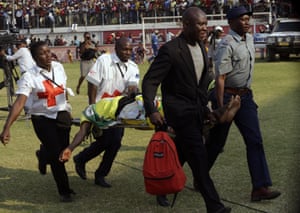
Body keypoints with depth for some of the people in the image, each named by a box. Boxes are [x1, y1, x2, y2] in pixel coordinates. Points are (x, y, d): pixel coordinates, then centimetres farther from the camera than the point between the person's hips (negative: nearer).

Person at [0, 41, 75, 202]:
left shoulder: (58, 67, -4)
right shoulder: (29, 77, -19)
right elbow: (19, 103, -27)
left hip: (62, 115, 5)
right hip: (42, 118, -5)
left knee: (63, 150, 8)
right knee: (56, 154, -7)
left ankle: (43, 155, 45)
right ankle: (64, 191, 12)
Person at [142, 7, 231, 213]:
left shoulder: (201, 48, 7)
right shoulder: (170, 50, -17)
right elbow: (150, 81, -16)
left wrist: (205, 106, 18)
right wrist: (151, 111, -26)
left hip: (197, 109, 8)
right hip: (179, 110, -8)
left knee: (180, 155, 15)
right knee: (199, 157, -11)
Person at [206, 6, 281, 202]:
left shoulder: (249, 39, 9)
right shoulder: (227, 44, -17)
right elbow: (220, 77, -20)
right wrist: (220, 108, -23)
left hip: (245, 96, 7)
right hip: (227, 96, -7)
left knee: (255, 141, -3)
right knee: (216, 142, 6)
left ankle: (260, 188, -4)